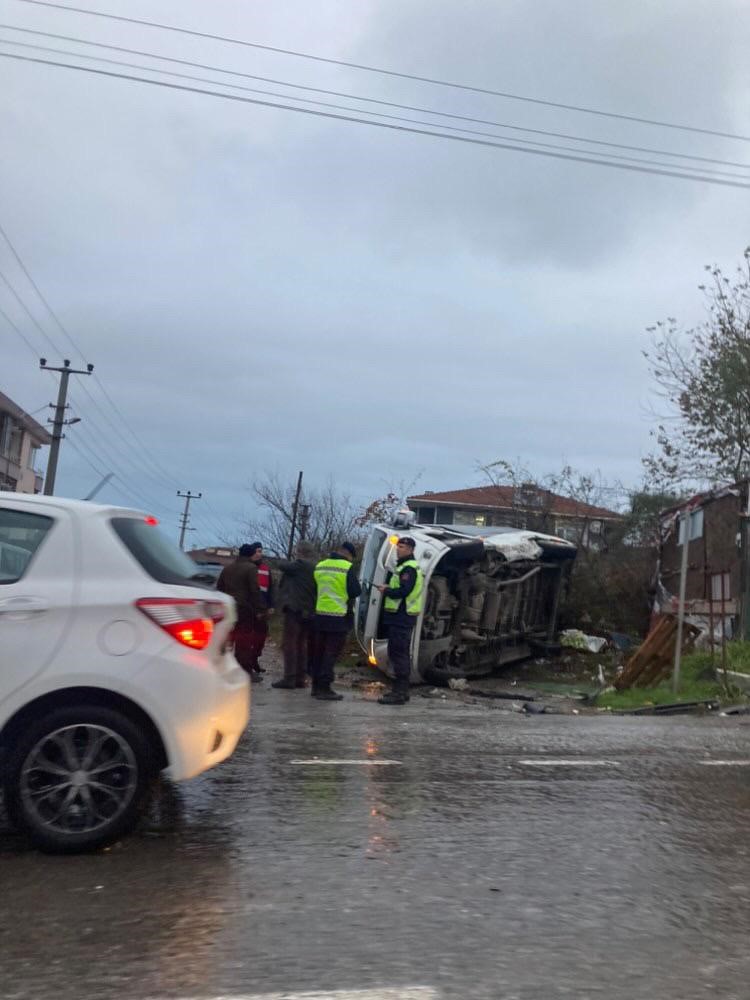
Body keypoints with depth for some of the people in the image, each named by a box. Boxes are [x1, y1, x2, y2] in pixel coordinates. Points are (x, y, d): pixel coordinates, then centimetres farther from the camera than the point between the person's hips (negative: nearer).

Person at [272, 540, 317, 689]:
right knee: (301, 645, 13)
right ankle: (300, 677, 15)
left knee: (289, 644, -5)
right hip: (309, 611, 9)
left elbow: (281, 565, -10)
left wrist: (289, 561, 8)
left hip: (295, 610, -9)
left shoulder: (299, 565, -13)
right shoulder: (314, 568, 13)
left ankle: (289, 678, -7)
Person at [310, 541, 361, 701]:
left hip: (320, 614, 6)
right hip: (338, 616, -6)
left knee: (318, 651, 14)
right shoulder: (347, 568, -12)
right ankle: (324, 688, -3)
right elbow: (355, 592, -12)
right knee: (331, 653, -2)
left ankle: (316, 686, 21)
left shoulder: (320, 566, 8)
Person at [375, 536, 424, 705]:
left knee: (398, 654, -10)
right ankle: (401, 690, 24)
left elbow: (403, 591, -24)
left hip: (401, 617, -11)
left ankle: (399, 693, -9)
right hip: (400, 617, 11)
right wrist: (388, 588, 8)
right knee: (399, 653, 16)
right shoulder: (404, 567, 20)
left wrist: (386, 591, -10)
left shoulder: (409, 569, -15)